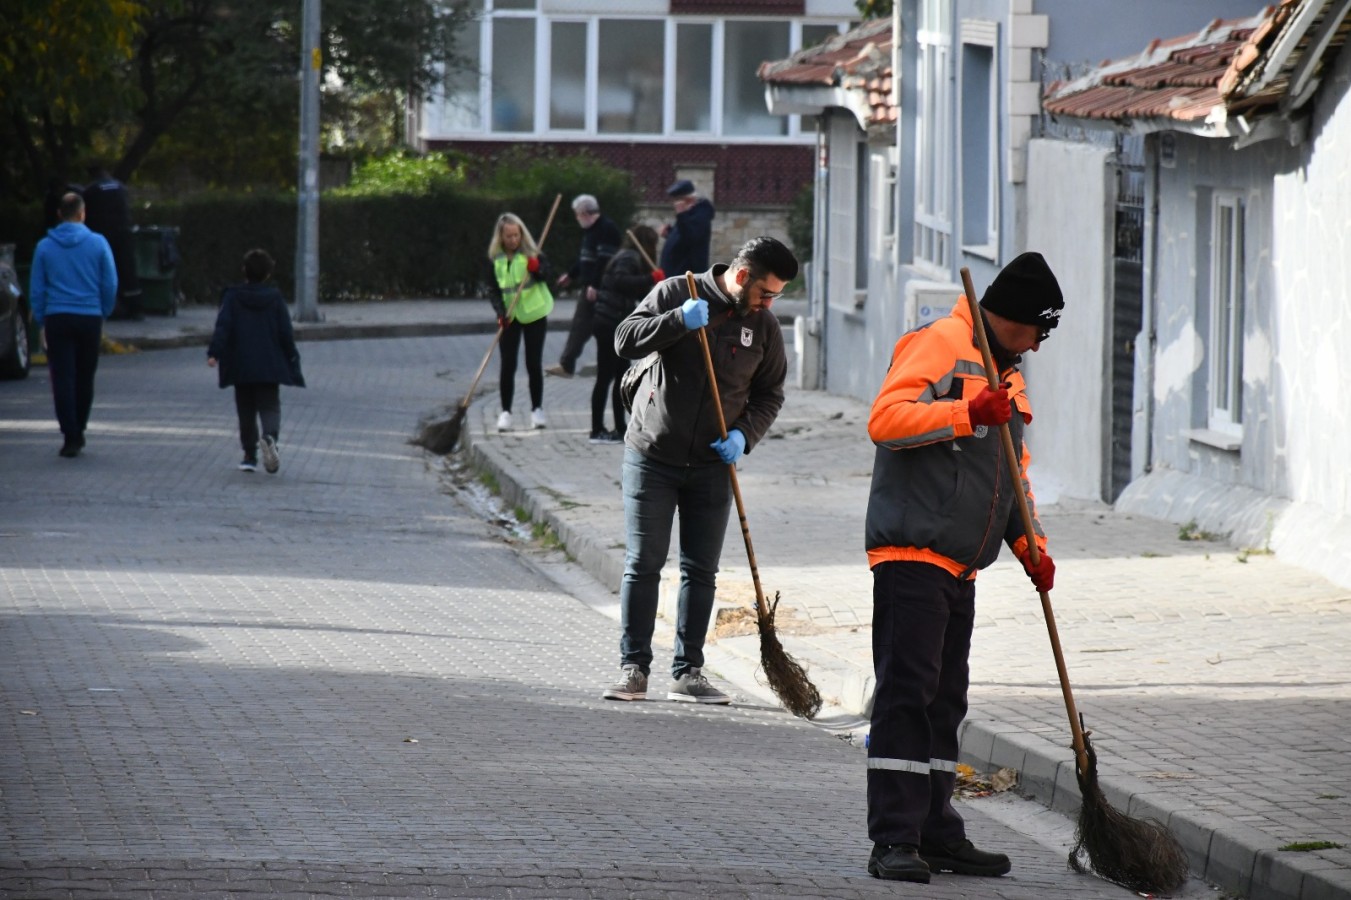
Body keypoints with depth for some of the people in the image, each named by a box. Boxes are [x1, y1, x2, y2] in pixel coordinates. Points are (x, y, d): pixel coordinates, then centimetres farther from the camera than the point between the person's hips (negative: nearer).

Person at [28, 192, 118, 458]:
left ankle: (71, 437, -8)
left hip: (57, 320, 0)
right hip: (90, 318, 1)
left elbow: (36, 289, 3)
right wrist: (103, 315, 14)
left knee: (63, 379, -1)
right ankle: (78, 432, 25)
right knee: (85, 379, 14)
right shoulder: (98, 244, -2)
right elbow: (110, 285, 0)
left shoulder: (45, 247, 1)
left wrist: (41, 324, 10)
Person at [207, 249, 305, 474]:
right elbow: (286, 333, 3)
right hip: (270, 368, 0)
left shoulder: (232, 297, -1)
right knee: (270, 406, -1)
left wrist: (214, 352, -14)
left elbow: (223, 327, -11)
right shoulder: (275, 298, 1)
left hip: (241, 368, 0)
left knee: (246, 411, 12)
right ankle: (270, 437, -33)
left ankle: (250, 456, 13)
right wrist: (292, 361, 11)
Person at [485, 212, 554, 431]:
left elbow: (546, 274, -13)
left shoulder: (531, 252, -6)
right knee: (508, 365, -1)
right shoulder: (495, 258, -1)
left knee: (534, 364, 2)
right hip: (509, 317, 1)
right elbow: (492, 289, 0)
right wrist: (500, 312, -14)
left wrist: (537, 269, -35)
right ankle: (505, 412, 5)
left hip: (534, 314, -1)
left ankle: (537, 410, 11)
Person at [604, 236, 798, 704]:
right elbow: (626, 340, -14)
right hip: (651, 456, -3)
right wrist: (678, 321, -28)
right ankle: (633, 669, 4)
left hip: (712, 464, 3)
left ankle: (687, 672, 12)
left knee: (701, 572, 5)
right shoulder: (675, 293, -7)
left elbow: (769, 394, 10)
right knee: (642, 565, -2)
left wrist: (744, 435, -8)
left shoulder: (764, 325, 2)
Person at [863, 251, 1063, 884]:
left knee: (944, 701, 12)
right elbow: (886, 419, -19)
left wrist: (1030, 544, 16)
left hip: (960, 567, 10)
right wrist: (967, 415, -25)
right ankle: (895, 841, -13)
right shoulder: (940, 345, -7)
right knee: (907, 694, -12)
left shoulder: (1006, 375, 23)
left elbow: (1013, 472, 29)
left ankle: (936, 833, 17)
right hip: (913, 553, -10)